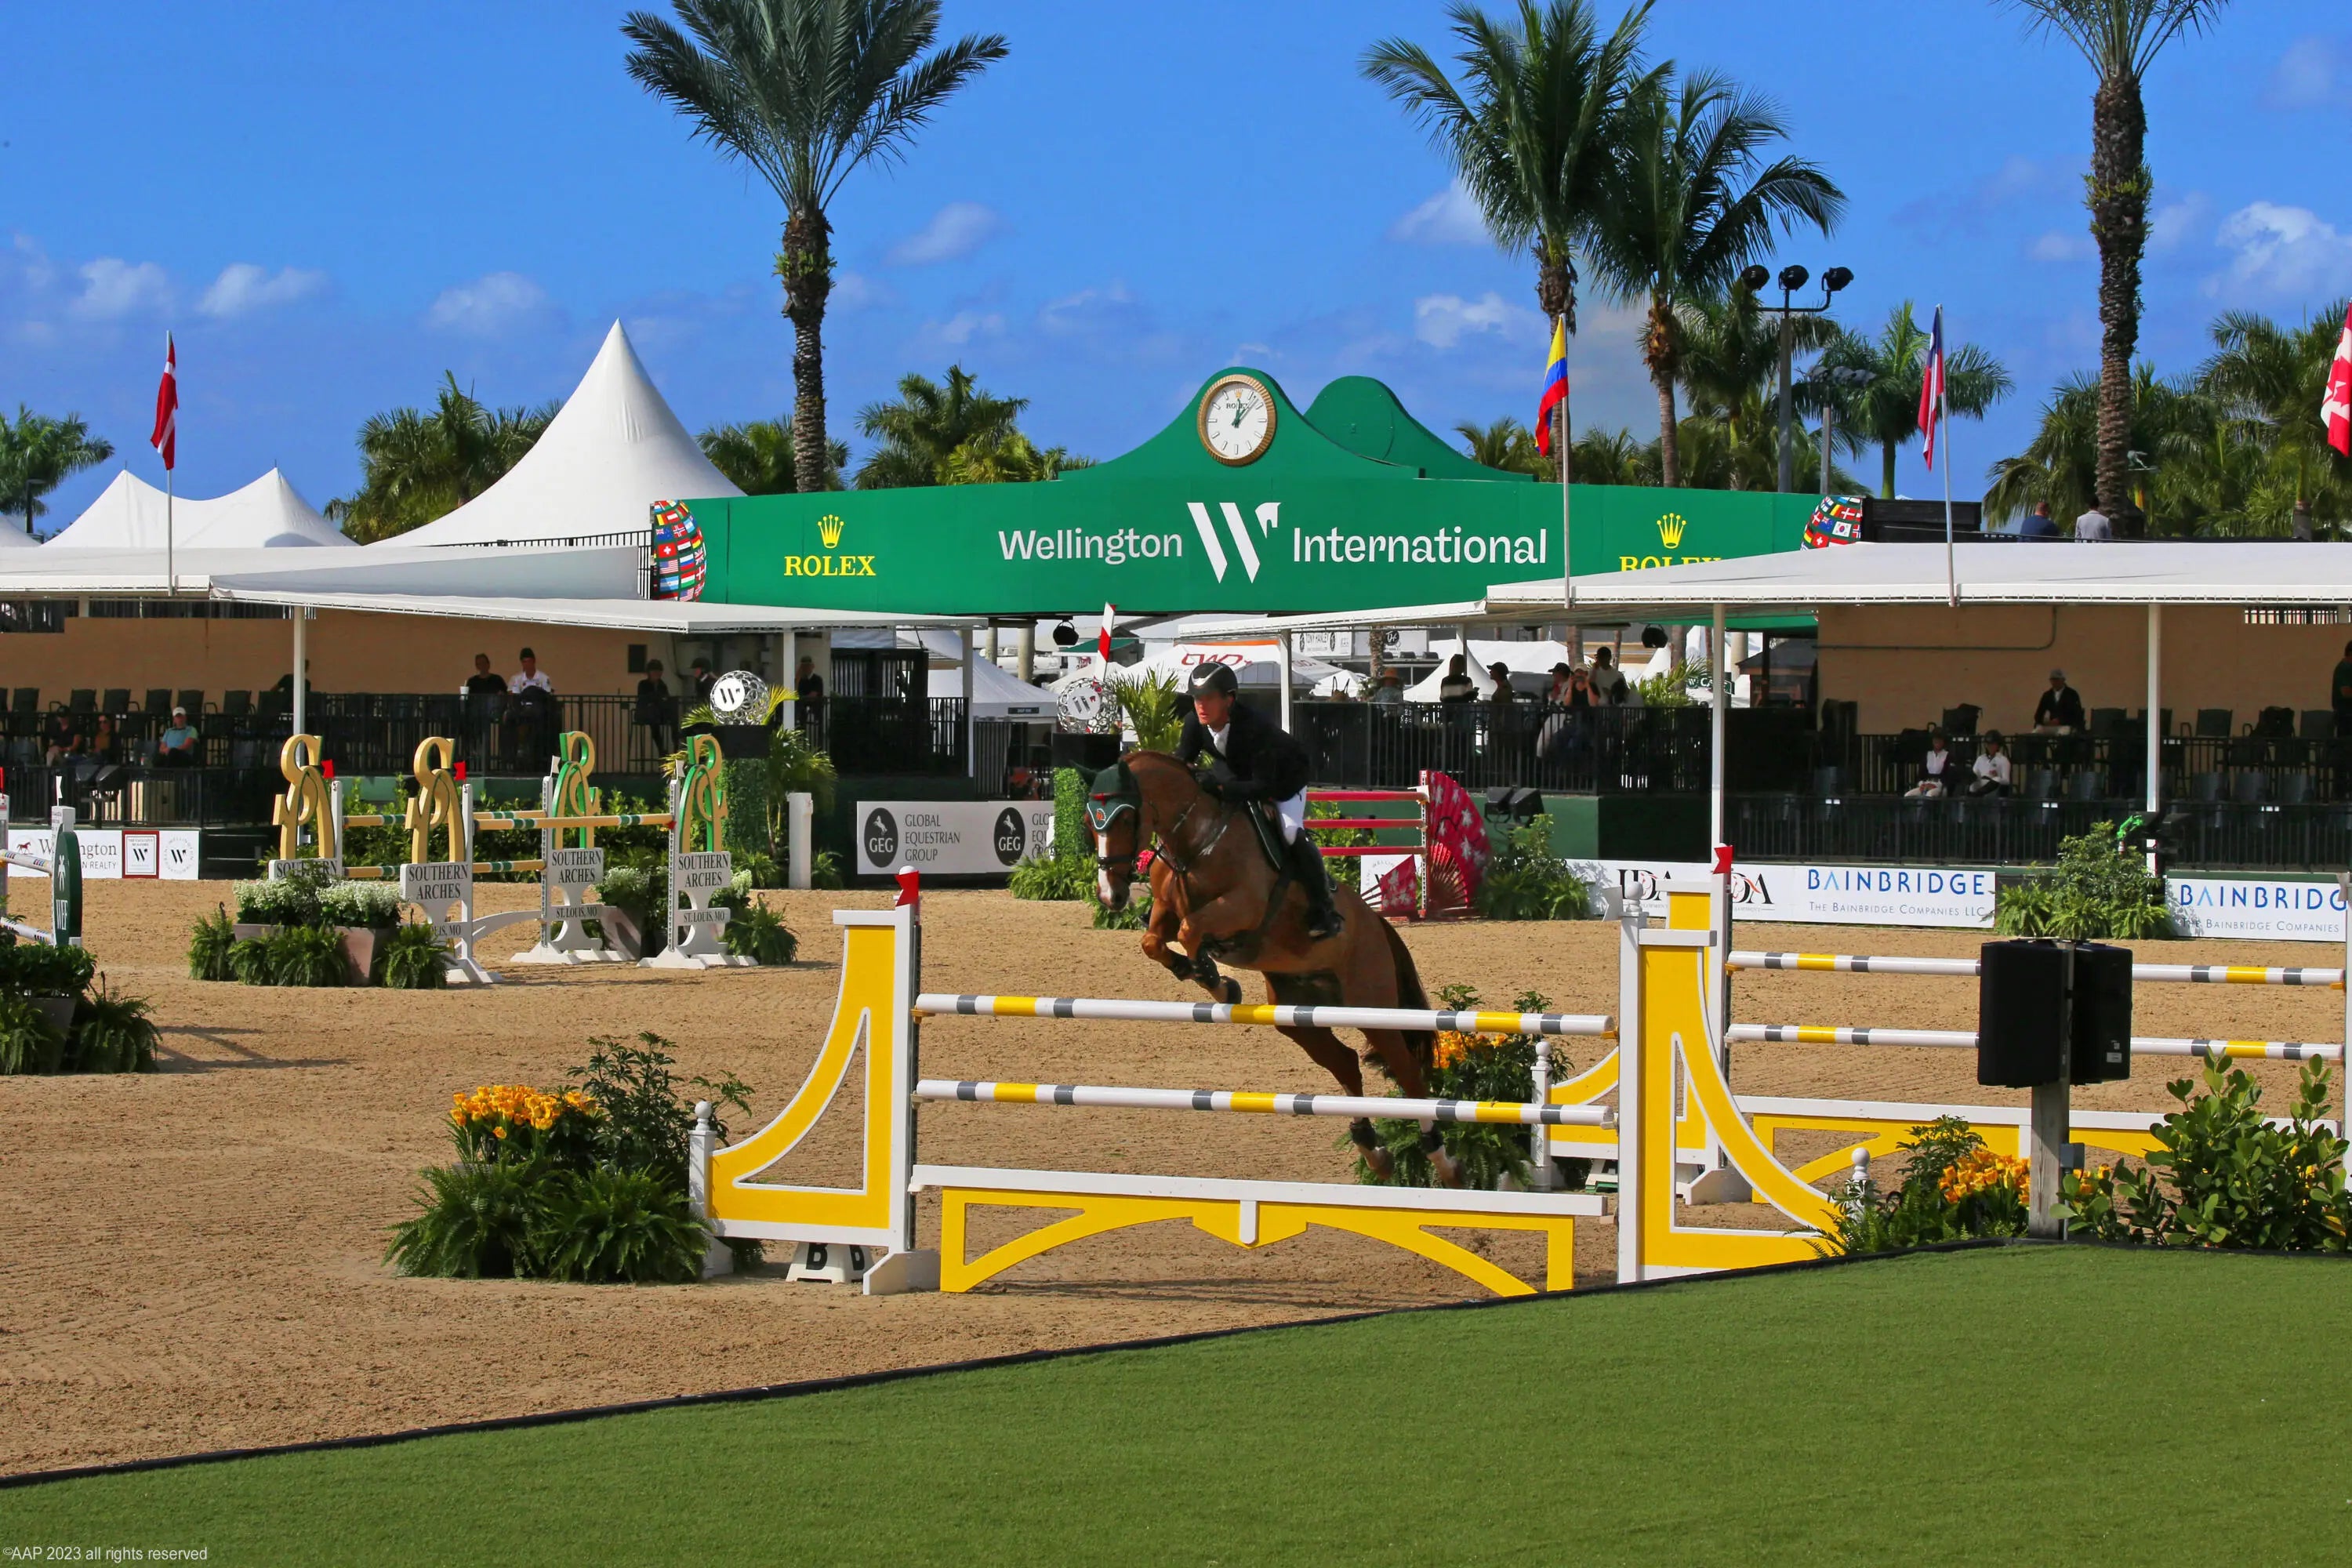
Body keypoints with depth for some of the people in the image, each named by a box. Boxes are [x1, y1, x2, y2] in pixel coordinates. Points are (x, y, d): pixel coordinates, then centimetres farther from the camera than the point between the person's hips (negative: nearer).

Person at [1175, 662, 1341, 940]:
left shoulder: (1254, 730, -41)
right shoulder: (1196, 723, -23)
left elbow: (1264, 788, -41)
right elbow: (1180, 762, -8)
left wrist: (1220, 787, -50)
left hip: (1283, 776, -6)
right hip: (1234, 775, 6)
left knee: (1291, 832, -28)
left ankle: (1323, 909, -16)